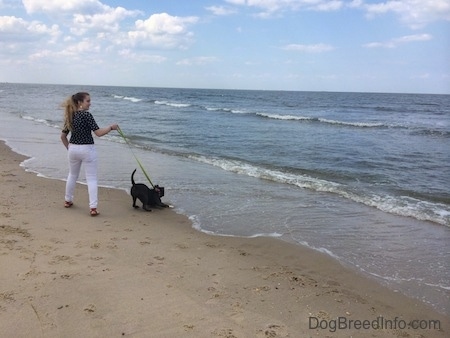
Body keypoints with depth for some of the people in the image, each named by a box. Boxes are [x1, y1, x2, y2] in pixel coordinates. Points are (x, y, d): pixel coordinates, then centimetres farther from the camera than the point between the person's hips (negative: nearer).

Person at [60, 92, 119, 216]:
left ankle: (68, 201, 37)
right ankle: (93, 207, -5)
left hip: (73, 149, 6)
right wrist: (111, 127, -6)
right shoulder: (86, 115, -15)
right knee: (91, 178, -1)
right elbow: (98, 133, -19)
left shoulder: (70, 116, 5)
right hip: (87, 149, -6)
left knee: (72, 175, 24)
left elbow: (63, 136, 11)